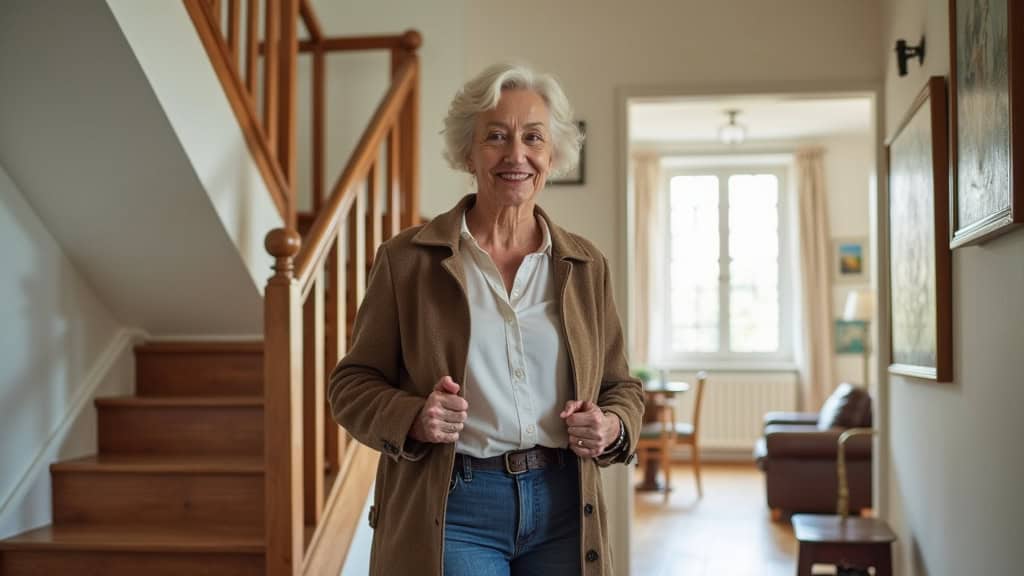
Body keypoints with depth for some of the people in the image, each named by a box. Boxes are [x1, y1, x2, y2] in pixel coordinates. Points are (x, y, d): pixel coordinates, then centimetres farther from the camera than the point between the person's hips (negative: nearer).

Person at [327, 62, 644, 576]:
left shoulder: (587, 267, 7)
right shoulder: (407, 259, -2)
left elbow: (622, 386, 15)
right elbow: (352, 382, 2)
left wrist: (611, 427, -7)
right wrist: (413, 418, -17)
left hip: (564, 508, 3)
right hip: (451, 510, -3)